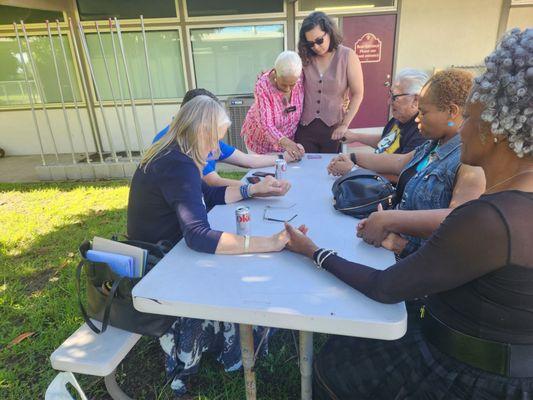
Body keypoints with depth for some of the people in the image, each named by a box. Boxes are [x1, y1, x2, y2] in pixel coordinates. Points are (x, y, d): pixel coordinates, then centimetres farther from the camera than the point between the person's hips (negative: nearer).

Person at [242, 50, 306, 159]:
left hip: (288, 140, 3)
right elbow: (265, 125, -34)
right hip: (261, 142, -3)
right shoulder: (263, 86, -29)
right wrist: (285, 142, -50)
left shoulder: (300, 80, -17)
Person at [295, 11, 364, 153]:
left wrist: (345, 125, -7)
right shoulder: (305, 57, 3)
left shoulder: (348, 56, -4)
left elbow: (357, 94, -3)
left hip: (333, 128, -1)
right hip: (305, 128, 2)